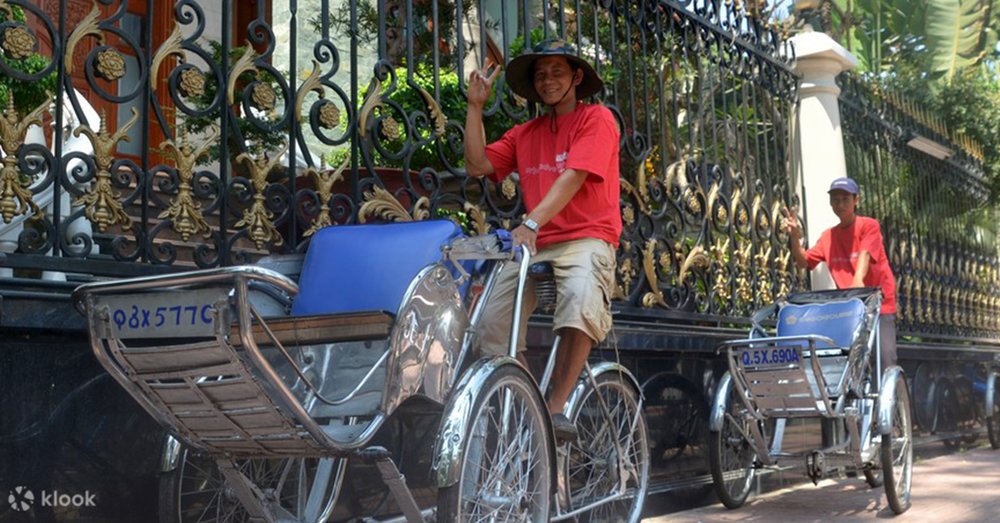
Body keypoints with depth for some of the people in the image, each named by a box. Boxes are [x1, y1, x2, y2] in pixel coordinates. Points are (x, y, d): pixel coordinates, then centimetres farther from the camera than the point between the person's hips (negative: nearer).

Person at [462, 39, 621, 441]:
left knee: (581, 302, -37)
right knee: (490, 325, -12)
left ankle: (556, 408, -29)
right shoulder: (525, 134, 19)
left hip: (586, 238, -5)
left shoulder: (596, 119, 1)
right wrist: (475, 106, 6)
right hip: (534, 246, 6)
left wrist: (531, 223, -26)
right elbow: (477, 165, 8)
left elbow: (572, 178, -13)